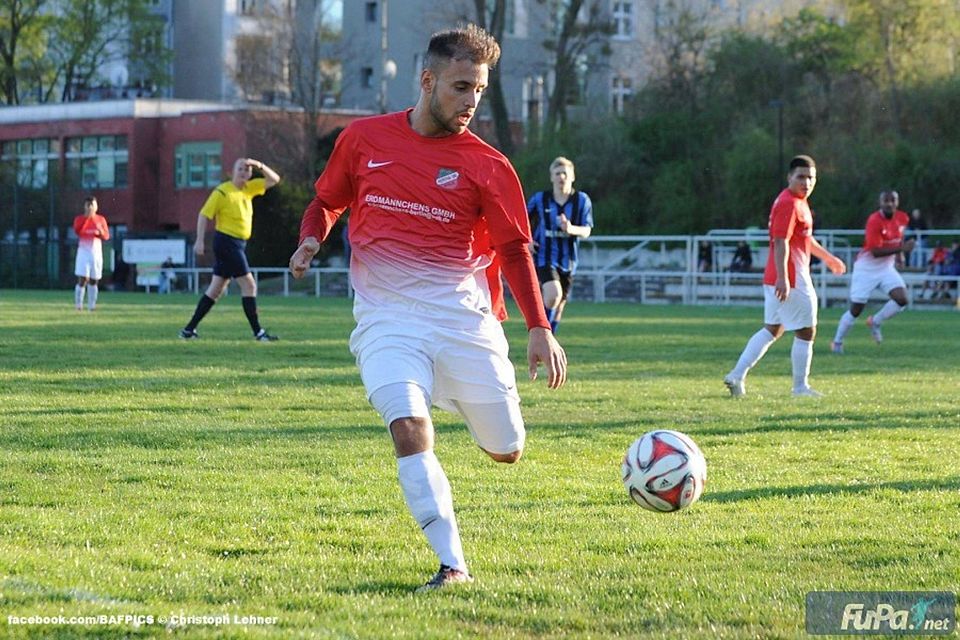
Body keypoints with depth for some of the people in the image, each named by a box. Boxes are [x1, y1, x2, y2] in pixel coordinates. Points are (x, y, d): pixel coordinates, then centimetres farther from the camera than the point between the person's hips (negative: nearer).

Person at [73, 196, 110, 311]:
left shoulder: (101, 219, 9)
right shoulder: (80, 219, 2)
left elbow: (106, 236, 8)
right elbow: (77, 231, -17)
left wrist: (100, 231, -15)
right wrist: (86, 217, -22)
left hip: (96, 252, 3)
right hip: (83, 252, -3)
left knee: (94, 281, 6)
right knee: (82, 279, -13)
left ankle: (92, 306, 13)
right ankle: (78, 305, -6)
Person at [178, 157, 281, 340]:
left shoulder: (249, 188, 11)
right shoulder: (222, 192, -10)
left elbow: (274, 180, 11)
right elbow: (204, 214, -10)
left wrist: (260, 166, -5)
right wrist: (199, 240, -17)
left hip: (238, 244, 9)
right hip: (227, 241, -9)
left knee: (216, 289, 11)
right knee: (249, 285, -9)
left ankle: (189, 329, 15)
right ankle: (258, 332, -6)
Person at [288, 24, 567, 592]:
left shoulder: (487, 166, -2)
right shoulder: (364, 139, 2)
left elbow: (514, 249, 1)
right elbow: (327, 201, 17)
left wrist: (540, 329, -8)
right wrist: (311, 240, -5)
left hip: (464, 316, 1)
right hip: (387, 317, 0)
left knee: (507, 451, 6)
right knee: (409, 429, -24)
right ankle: (454, 567, -19)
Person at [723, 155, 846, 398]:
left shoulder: (798, 202, 17)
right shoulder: (788, 204, -16)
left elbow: (804, 238, 32)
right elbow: (781, 242, -25)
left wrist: (828, 258, 42)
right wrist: (782, 277, -32)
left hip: (779, 279, 10)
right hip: (791, 279, -10)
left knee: (772, 330, 14)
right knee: (806, 331, 0)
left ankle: (737, 375, 8)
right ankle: (800, 387, 8)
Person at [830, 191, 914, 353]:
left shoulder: (903, 218, -2)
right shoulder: (874, 221, -23)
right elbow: (876, 252, -29)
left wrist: (899, 255, 11)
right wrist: (901, 248, -32)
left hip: (887, 268, 5)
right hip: (866, 269, -5)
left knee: (902, 300, -16)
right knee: (855, 310, 0)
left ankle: (875, 322, 9)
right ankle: (837, 342, 21)